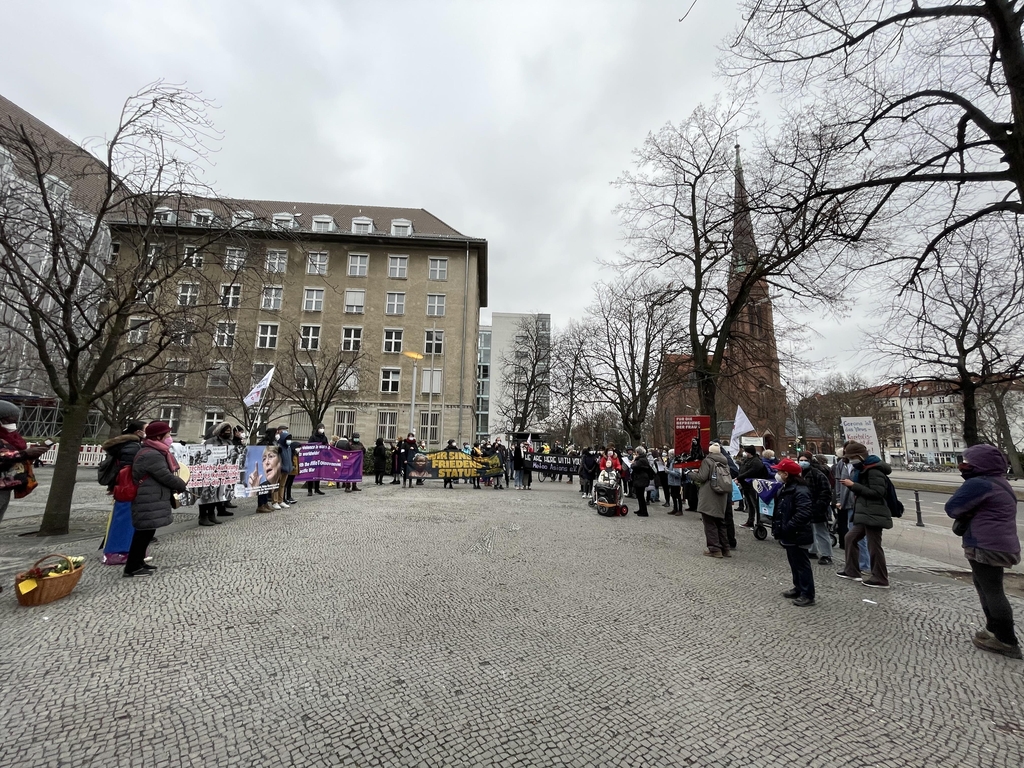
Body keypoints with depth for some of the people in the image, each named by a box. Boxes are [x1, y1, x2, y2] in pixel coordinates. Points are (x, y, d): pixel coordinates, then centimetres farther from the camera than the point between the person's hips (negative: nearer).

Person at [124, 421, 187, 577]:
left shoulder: (154, 452, 15)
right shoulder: (152, 455, -21)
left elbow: (162, 475, 19)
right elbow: (166, 476, -18)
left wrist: (173, 489, 10)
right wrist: (182, 485, -2)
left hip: (151, 500, 11)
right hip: (149, 502, -11)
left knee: (146, 532, 17)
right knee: (144, 532, -3)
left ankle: (138, 562, 27)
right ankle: (132, 567, 6)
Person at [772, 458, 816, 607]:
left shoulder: (801, 491, -22)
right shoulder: (785, 489, 10)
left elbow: (803, 514, -31)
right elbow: (780, 510, 18)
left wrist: (787, 528, -27)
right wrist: (778, 528, 12)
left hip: (797, 535, -10)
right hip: (789, 534, 10)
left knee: (801, 564, 2)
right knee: (794, 563, 20)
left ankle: (807, 595, 12)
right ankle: (798, 588, 32)